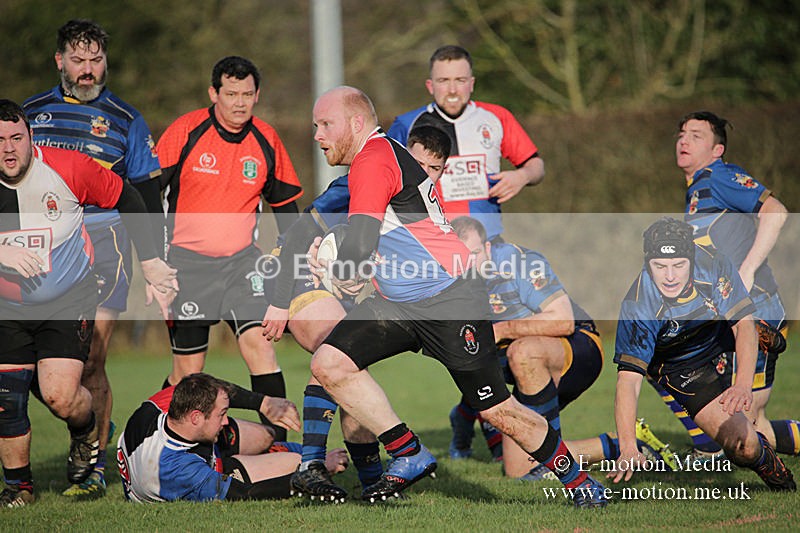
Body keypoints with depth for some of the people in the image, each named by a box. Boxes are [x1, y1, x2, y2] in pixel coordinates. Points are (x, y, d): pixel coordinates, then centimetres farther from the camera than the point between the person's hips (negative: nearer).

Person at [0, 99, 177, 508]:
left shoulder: (67, 167, -14)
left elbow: (125, 198, 1)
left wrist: (149, 260, 3)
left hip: (70, 302, -2)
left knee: (59, 395, -16)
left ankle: (86, 433, 20)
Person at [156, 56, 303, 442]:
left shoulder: (266, 141, 2)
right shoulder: (185, 131, -9)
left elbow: (285, 203, 15)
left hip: (242, 261, 2)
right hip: (186, 262, -2)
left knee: (258, 342, -15)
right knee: (188, 370, -2)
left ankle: (279, 442, -14)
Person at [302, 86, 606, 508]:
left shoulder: (373, 160, -15)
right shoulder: (384, 155, 16)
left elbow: (359, 245, -21)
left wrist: (342, 274, -2)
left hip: (449, 297, -10)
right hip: (397, 301, 10)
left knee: (496, 412, -6)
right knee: (328, 365, -6)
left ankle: (578, 481, 12)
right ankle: (410, 456, -1)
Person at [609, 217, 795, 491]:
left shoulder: (713, 264, -29)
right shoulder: (637, 308, -34)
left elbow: (744, 324, -23)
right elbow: (628, 379, -36)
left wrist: (743, 384, -40)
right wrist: (628, 447, -50)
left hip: (725, 337, 6)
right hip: (683, 365, -6)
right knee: (744, 446, -19)